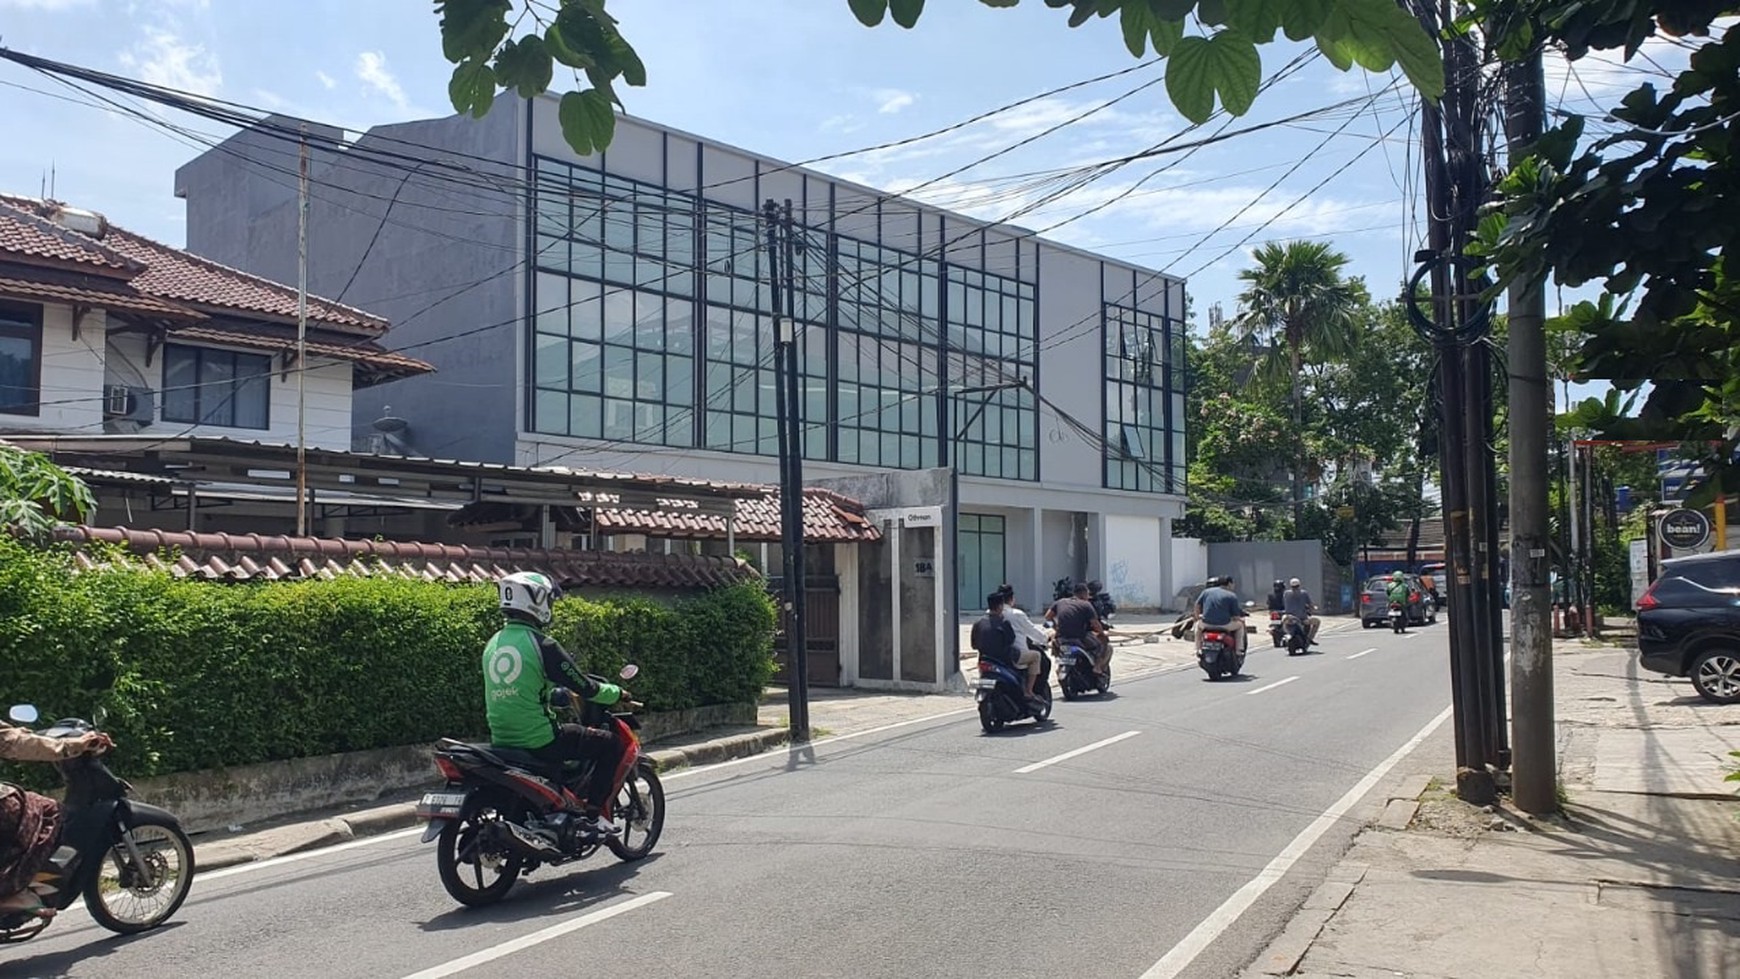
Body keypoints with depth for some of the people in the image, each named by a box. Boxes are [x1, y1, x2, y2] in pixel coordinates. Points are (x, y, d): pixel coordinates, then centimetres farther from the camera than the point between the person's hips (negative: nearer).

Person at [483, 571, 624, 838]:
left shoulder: (492, 644, 9)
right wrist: (617, 693, 9)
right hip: (540, 742, -8)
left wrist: (562, 693, 34)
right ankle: (592, 813, 2)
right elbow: (584, 687, -10)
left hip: (501, 742, 8)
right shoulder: (542, 645, -14)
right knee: (609, 744, 5)